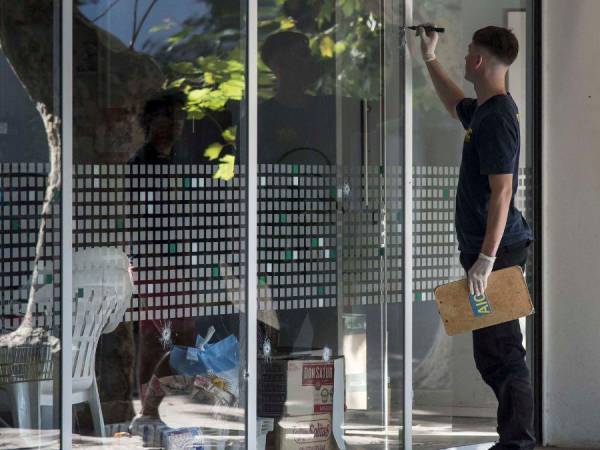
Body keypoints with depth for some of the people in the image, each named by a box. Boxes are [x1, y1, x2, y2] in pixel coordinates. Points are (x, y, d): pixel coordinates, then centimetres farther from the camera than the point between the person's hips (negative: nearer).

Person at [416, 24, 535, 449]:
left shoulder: (497, 118, -17)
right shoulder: (483, 111, 14)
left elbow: (501, 191, -23)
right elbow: (456, 105, 41)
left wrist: (486, 258, -27)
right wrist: (430, 58, 48)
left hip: (498, 252, -10)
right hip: (487, 248, 10)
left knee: (499, 351, -9)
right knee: (493, 352, 12)